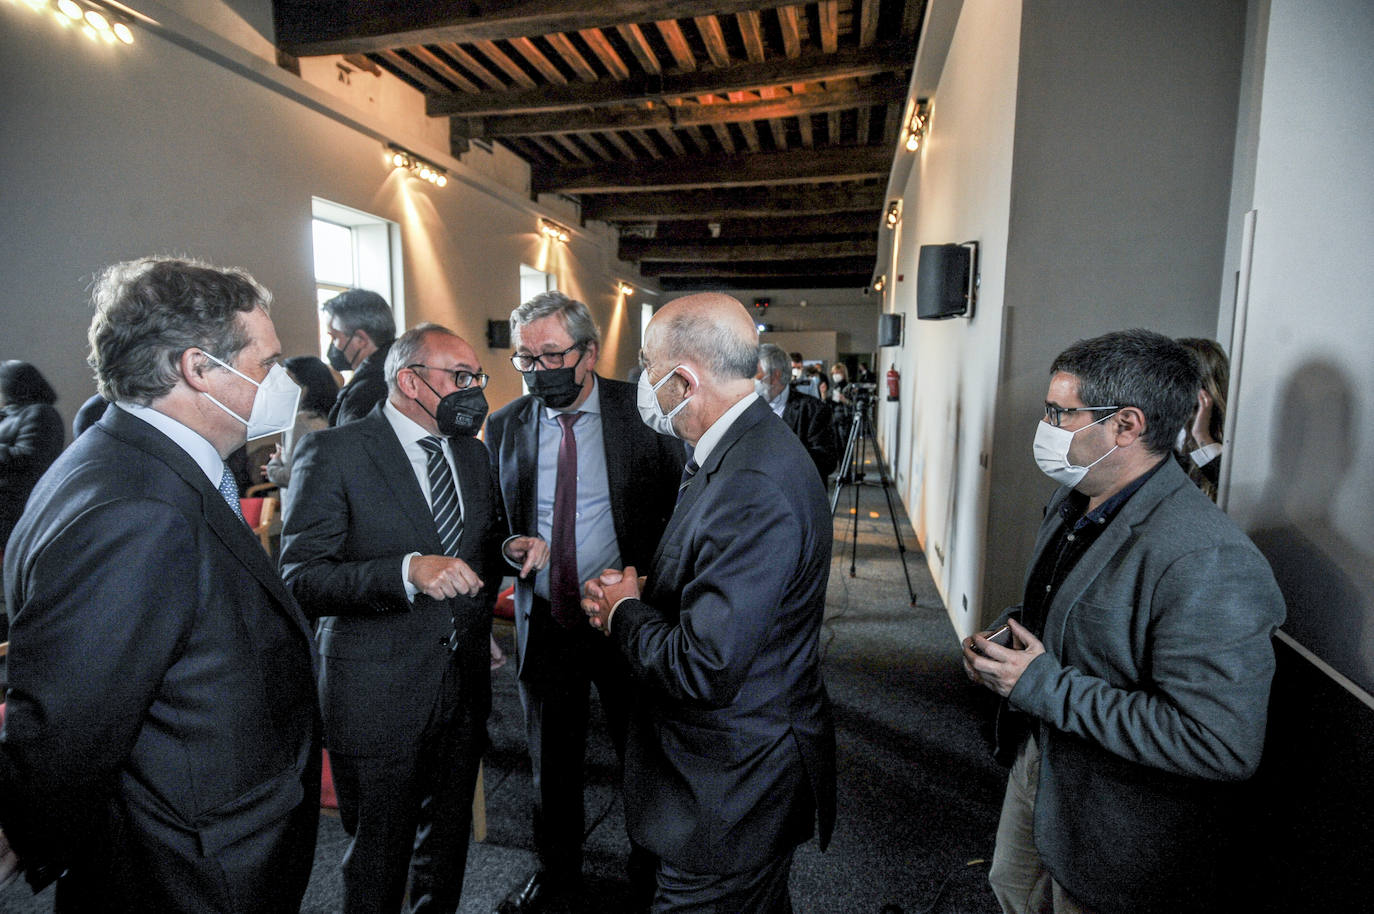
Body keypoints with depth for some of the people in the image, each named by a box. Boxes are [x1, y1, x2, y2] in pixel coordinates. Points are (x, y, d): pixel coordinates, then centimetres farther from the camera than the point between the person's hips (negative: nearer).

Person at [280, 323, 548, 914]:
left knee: (449, 836, 24)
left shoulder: (472, 452, 7)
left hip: (465, 683, 6)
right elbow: (300, 580, -19)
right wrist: (407, 571, -34)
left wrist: (511, 549, -5)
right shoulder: (333, 453, -13)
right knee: (378, 854, 13)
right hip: (378, 695, -5)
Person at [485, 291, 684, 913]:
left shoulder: (644, 413, -10)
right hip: (545, 622, 3)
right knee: (550, 758, 20)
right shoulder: (505, 425, -1)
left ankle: (652, 862, 44)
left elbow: (682, 505, -5)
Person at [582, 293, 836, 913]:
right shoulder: (745, 450, 2)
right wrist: (640, 594, -3)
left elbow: (704, 670, -33)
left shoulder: (755, 489, -32)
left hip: (731, 789, -9)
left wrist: (624, 613, -15)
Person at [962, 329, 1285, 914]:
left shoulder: (1205, 561, -31)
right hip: (1038, 758, 8)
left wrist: (1045, 686, -30)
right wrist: (1006, 634, -6)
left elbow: (1222, 746, -33)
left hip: (1119, 837, -8)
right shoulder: (1074, 503, -2)